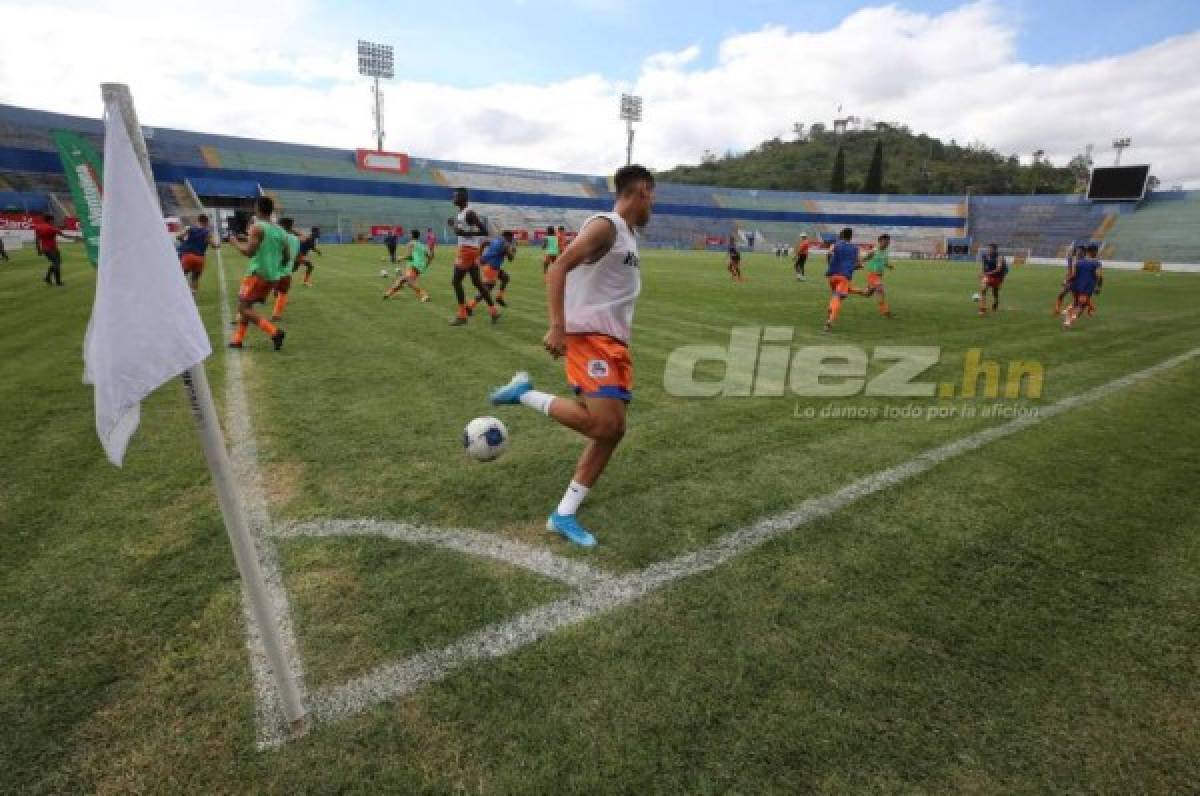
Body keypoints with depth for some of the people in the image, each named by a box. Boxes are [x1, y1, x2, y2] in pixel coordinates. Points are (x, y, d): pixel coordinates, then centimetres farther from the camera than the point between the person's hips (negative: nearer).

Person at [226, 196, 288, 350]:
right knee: (245, 306, 18)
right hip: (272, 277, 8)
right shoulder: (280, 232, 11)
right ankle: (237, 339, 20)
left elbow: (249, 251, -19)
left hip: (257, 274, -7)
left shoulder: (257, 227, -9)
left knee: (244, 307, -4)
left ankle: (274, 331, -20)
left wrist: (235, 242, -2)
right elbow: (286, 259, 13)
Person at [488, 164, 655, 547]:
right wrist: (557, 327, -28)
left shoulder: (628, 235, 21)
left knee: (614, 429, 4)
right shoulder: (605, 225, -9)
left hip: (615, 342, 10)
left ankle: (563, 515, 10)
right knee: (603, 425, -21)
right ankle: (524, 393, -2)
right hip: (590, 336, -10)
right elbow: (558, 269, -19)